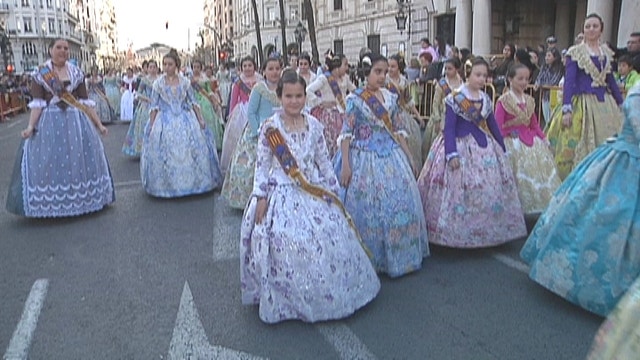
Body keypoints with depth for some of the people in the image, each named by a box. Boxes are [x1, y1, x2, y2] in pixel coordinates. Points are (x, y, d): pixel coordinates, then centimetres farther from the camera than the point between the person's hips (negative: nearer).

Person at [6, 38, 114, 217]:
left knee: (79, 160, 6)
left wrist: (98, 123, 2)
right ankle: (49, 203, 11)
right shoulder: (40, 73, 1)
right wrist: (31, 125, -16)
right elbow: (37, 103, -5)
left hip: (76, 121, 2)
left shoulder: (76, 73, 6)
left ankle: (80, 199, 20)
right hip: (50, 122, -2)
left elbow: (85, 101, 6)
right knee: (48, 162, 0)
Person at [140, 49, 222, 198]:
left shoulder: (185, 82, 3)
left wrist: (200, 119, 1)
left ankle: (192, 182, 17)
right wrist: (151, 126, -4)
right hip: (165, 122, -1)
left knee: (190, 151, 2)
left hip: (185, 120, 1)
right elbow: (154, 106, 1)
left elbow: (193, 102, 7)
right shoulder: (158, 83, 1)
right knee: (166, 153, -1)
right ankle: (167, 185, 12)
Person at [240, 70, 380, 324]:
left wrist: (332, 189, 8)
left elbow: (323, 161, 9)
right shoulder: (270, 127, -7)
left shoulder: (313, 125, 3)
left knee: (327, 242, 6)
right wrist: (260, 197, -9)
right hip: (282, 195, -3)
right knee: (285, 247, -4)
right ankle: (286, 301, 18)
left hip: (314, 193, 4)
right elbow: (262, 165, -5)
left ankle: (326, 295, 27)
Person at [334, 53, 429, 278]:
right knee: (366, 207, 2)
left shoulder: (390, 98, 8)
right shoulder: (355, 99, -6)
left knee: (399, 204, 7)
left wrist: (409, 158, 13)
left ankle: (397, 255, 25)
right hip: (364, 158, -5)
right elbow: (346, 133, -9)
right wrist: (345, 165, -15)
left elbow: (399, 130, 13)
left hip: (392, 157, 5)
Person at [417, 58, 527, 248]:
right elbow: (449, 128, -14)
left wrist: (502, 150, 18)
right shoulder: (455, 98, -9)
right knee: (459, 191, -6)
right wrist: (451, 153, -24)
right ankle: (458, 234, 7)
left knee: (490, 191, 10)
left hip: (485, 148, 7)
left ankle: (486, 232, 24)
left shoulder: (486, 99, 9)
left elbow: (493, 126, 16)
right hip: (461, 147, -7)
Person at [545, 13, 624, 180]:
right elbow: (569, 80, -10)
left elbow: (611, 80, 16)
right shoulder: (575, 52, -4)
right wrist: (566, 109, -19)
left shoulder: (607, 52, 10)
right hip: (583, 102, -5)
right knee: (582, 146, -1)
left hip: (605, 103, 5)